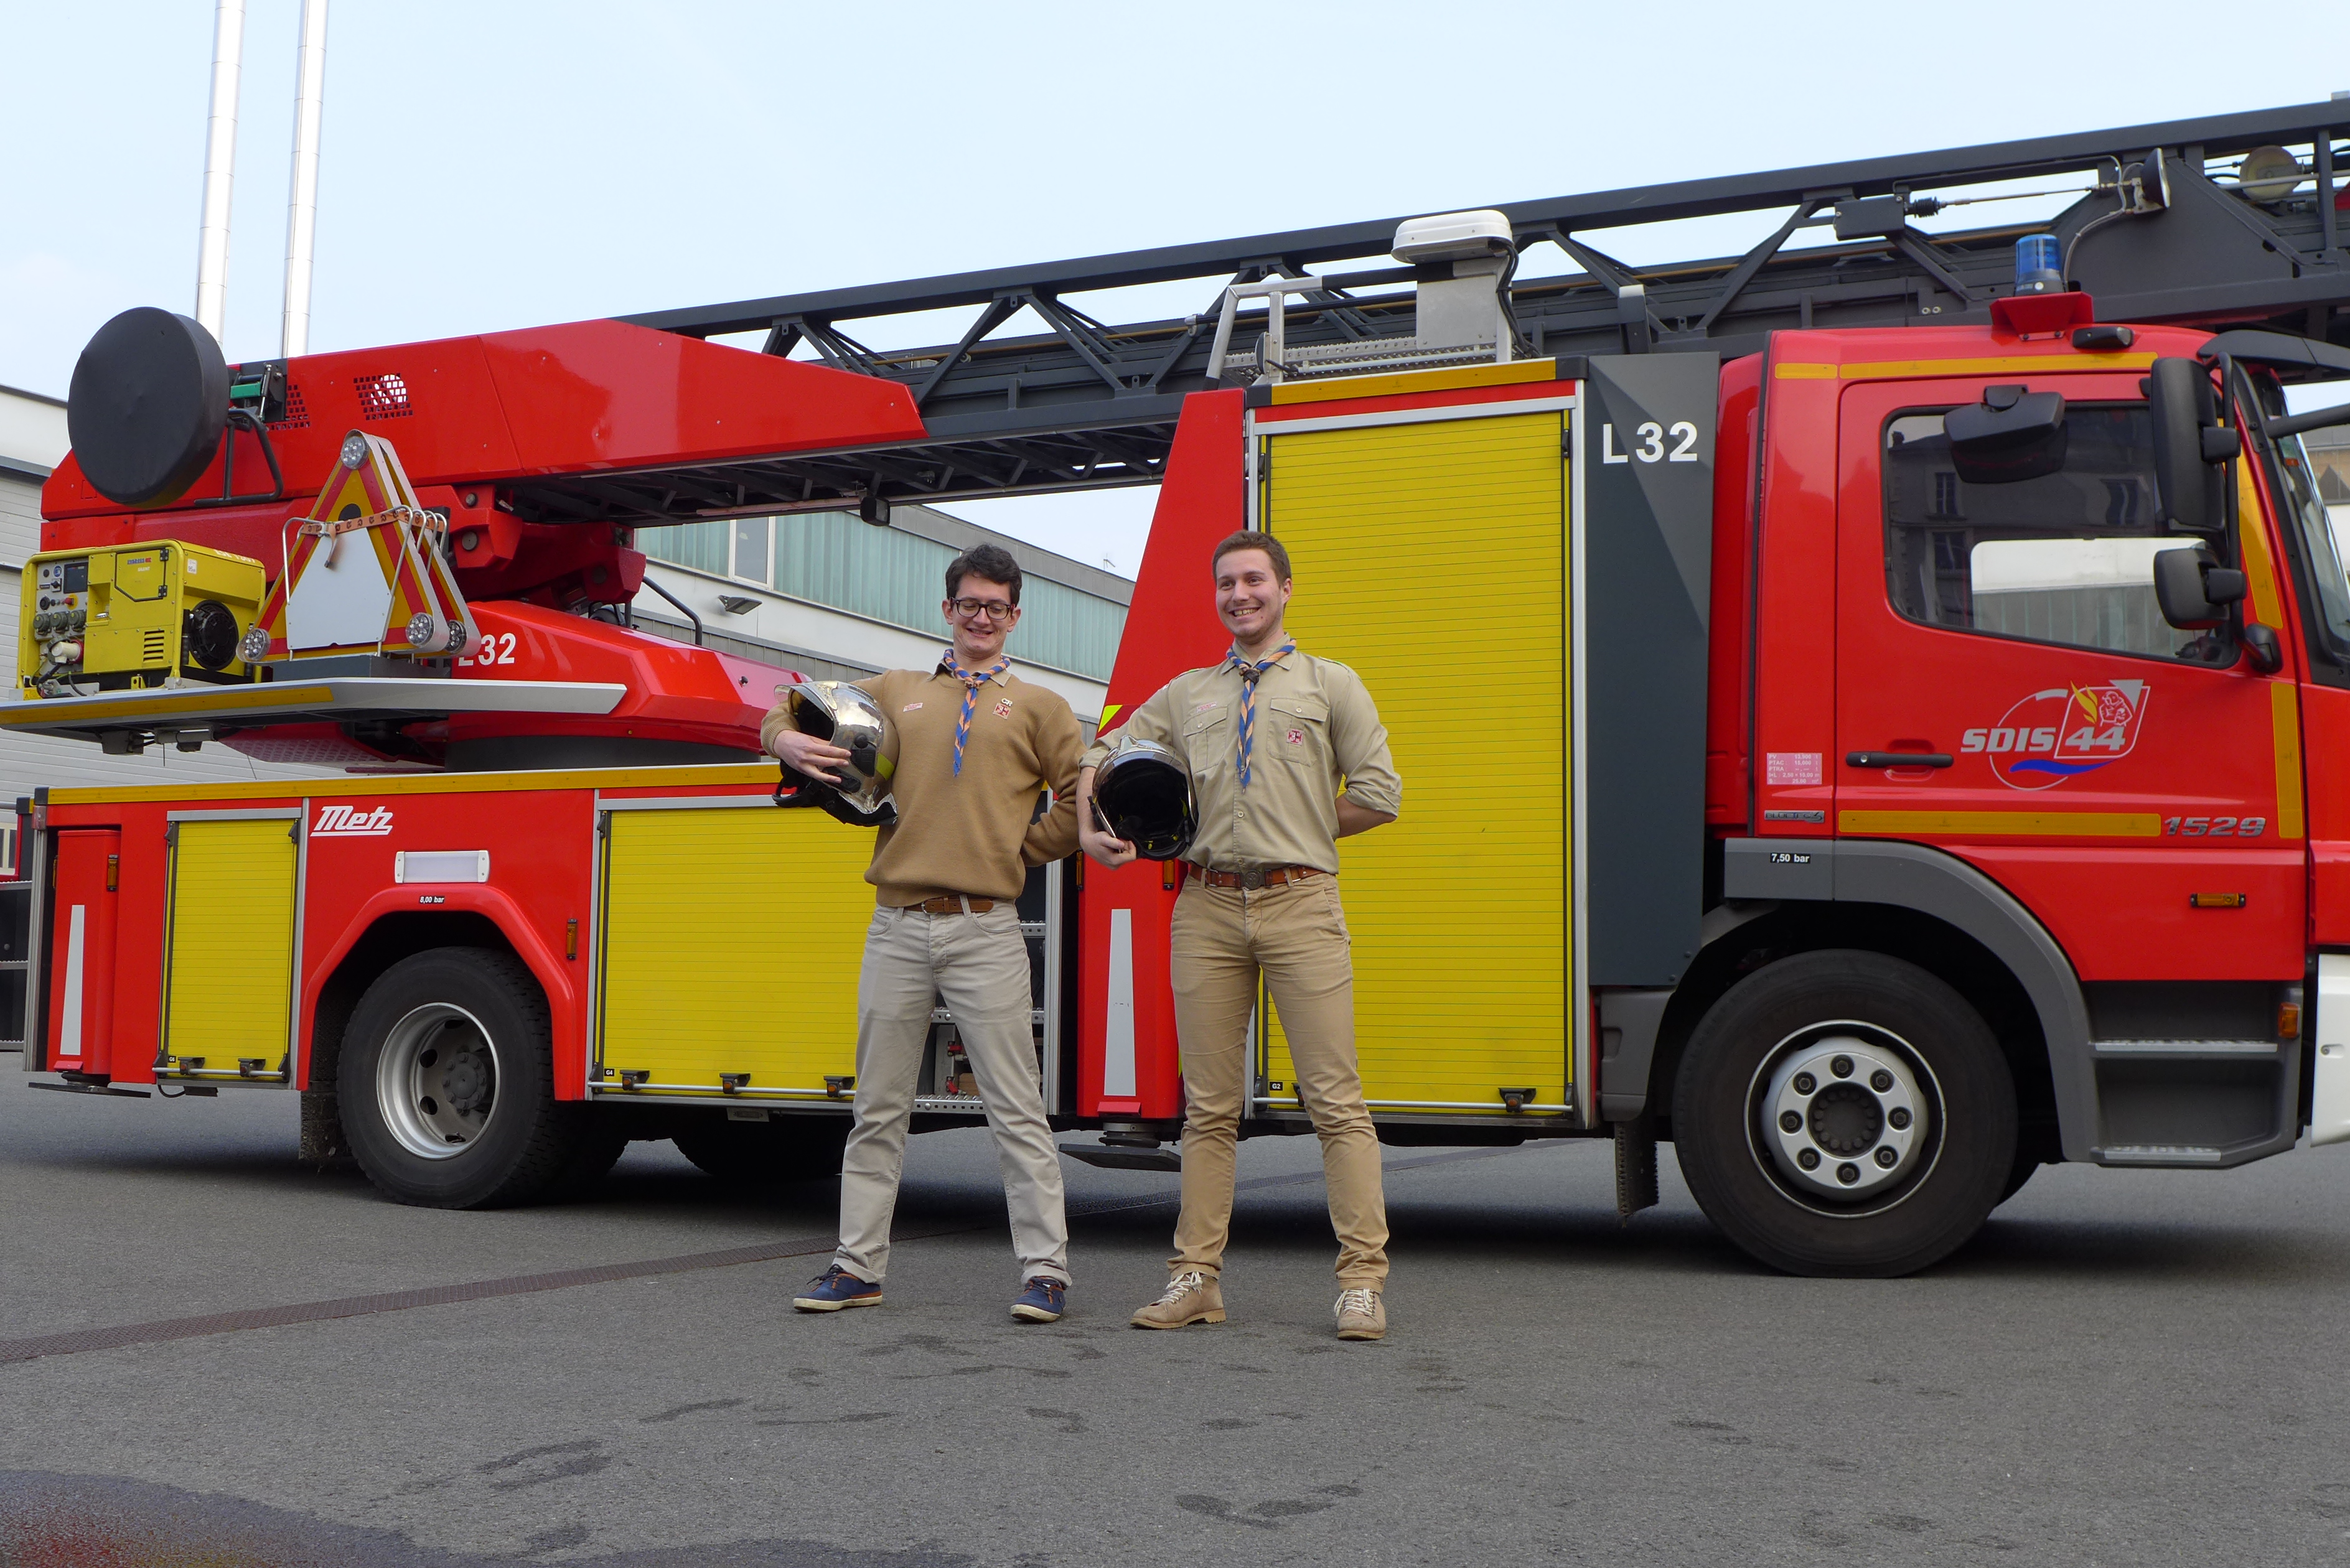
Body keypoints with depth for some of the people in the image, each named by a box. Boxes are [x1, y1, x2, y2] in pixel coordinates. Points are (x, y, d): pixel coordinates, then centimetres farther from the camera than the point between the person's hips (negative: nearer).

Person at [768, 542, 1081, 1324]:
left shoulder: (1038, 707, 11)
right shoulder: (895, 692, 17)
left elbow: (1083, 800, 7)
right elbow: (794, 717, 24)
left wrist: (1022, 849, 1)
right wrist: (787, 740, 2)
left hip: (986, 930, -3)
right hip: (898, 927, 3)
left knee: (1015, 1109, -3)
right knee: (879, 1107, 8)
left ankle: (1045, 1272, 1)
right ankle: (859, 1266, 16)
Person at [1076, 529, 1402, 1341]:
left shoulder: (1332, 685, 10)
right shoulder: (1184, 694, 18)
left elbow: (1379, 795, 4)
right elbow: (1101, 759, 22)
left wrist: (1296, 833, 3)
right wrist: (1089, 831, 5)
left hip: (1300, 904, -3)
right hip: (1207, 908, 3)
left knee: (1335, 1099, -5)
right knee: (1209, 1106, 6)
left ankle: (1362, 1282, -2)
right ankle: (1196, 1279, 11)